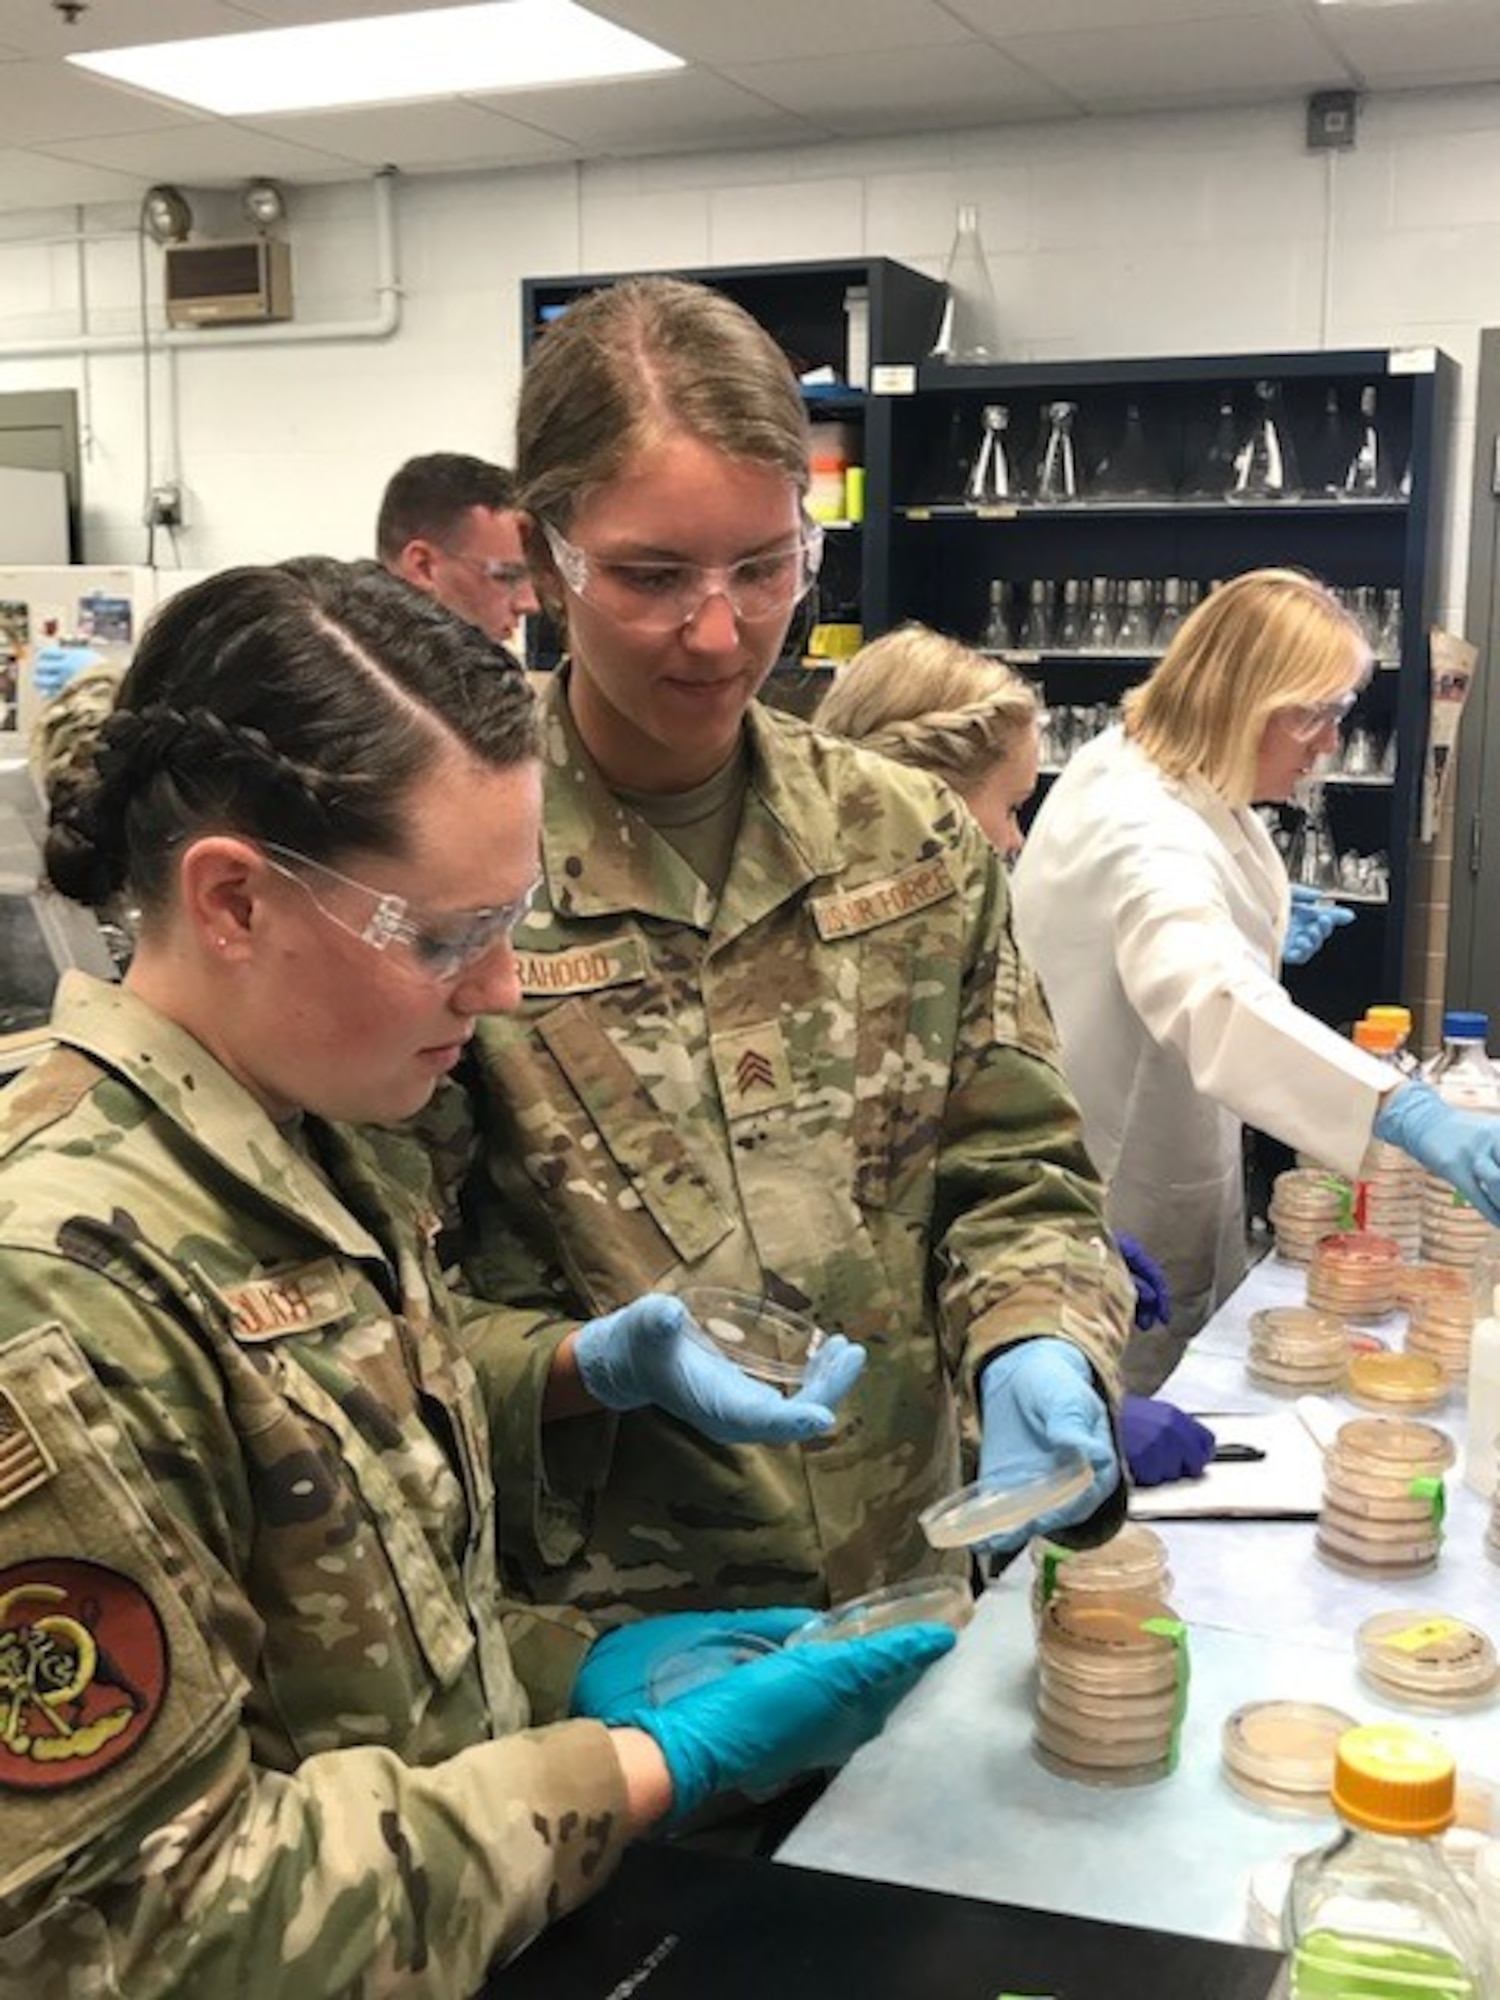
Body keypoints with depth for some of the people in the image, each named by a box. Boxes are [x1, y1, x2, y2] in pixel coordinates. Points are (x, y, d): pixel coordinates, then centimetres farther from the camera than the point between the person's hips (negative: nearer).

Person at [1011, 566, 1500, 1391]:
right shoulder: (1144, 829, -32)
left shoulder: (1133, 765, 2)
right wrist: (1405, 1112, -62)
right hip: (1121, 1201, -10)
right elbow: (1214, 1001, -52)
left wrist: (1257, 926, 7)